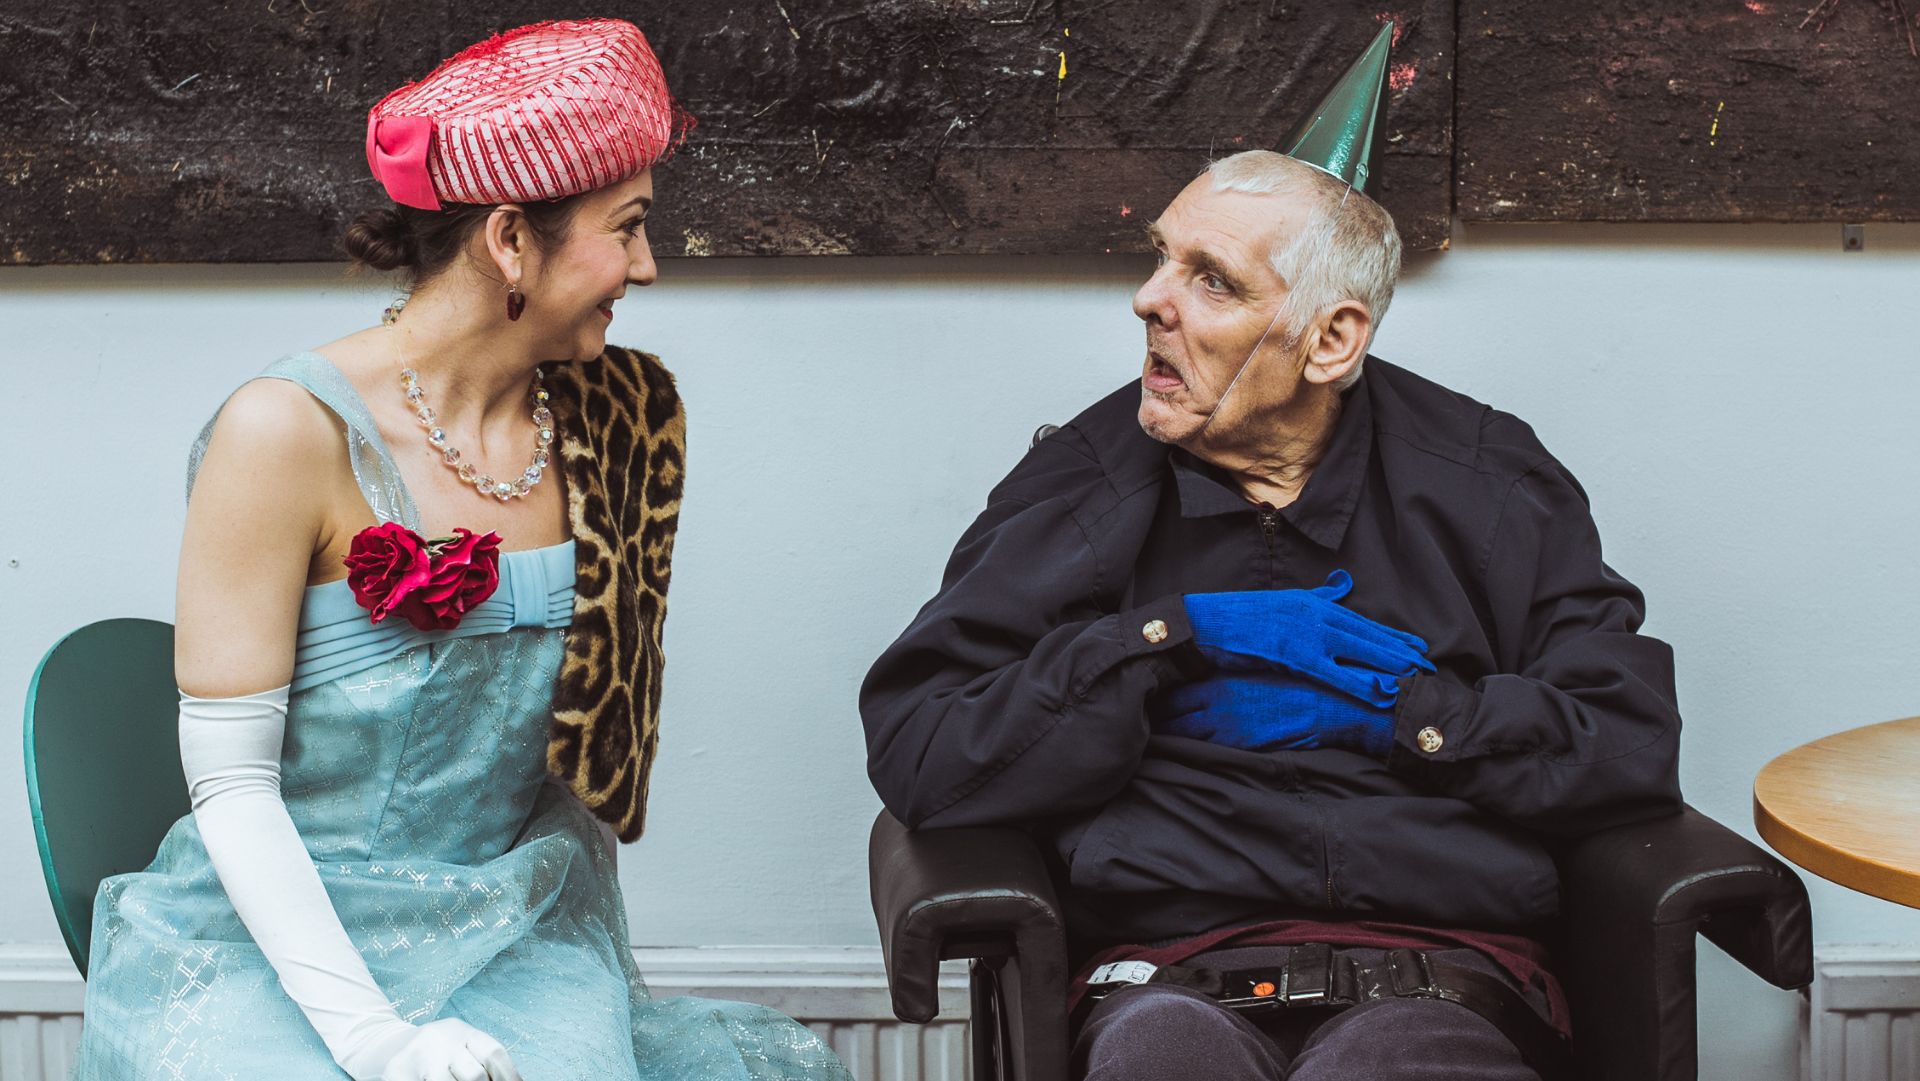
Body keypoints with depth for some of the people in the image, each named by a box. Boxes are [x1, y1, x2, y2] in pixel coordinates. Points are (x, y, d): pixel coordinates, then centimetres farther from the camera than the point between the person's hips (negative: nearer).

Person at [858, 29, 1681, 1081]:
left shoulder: (1488, 477, 13)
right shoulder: (1084, 484, 12)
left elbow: (1632, 746, 5)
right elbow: (915, 755, 2)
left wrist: (1398, 706, -4)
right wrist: (1166, 643, -5)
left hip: (1438, 977, 0)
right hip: (1168, 977, 0)